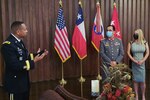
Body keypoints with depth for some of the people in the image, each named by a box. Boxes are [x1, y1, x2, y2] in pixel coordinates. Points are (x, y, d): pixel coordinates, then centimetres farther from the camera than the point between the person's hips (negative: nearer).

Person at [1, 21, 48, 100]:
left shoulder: (18, 41, 6)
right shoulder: (8, 45, -25)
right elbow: (15, 65, -30)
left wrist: (37, 55, 2)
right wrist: (33, 62, -27)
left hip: (24, 81, 10)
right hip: (15, 83, -9)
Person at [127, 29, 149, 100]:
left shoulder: (145, 43, 3)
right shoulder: (131, 43, 1)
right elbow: (128, 53, -1)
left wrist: (142, 61, -11)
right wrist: (134, 61, -10)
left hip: (142, 64, 0)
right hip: (134, 64, 0)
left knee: (142, 81, 0)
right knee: (135, 80, 3)